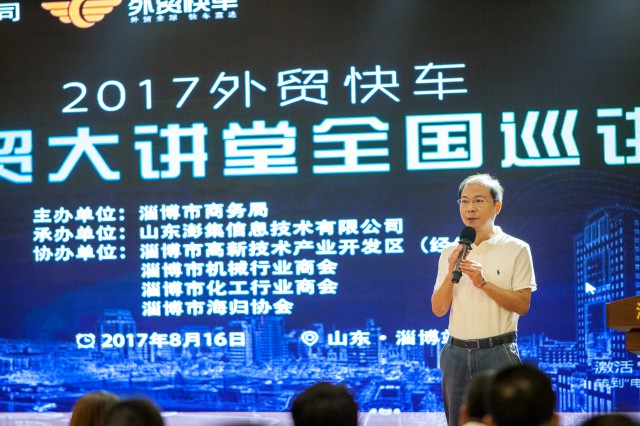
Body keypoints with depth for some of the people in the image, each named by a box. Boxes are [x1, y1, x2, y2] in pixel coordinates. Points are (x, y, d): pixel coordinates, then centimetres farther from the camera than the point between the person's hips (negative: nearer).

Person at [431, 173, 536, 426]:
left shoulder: (516, 249, -1)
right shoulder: (451, 253, 10)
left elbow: (523, 305, -7)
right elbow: (438, 309, 6)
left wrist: (483, 282, -18)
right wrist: (451, 273, -9)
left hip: (498, 351, -4)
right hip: (457, 352, 4)